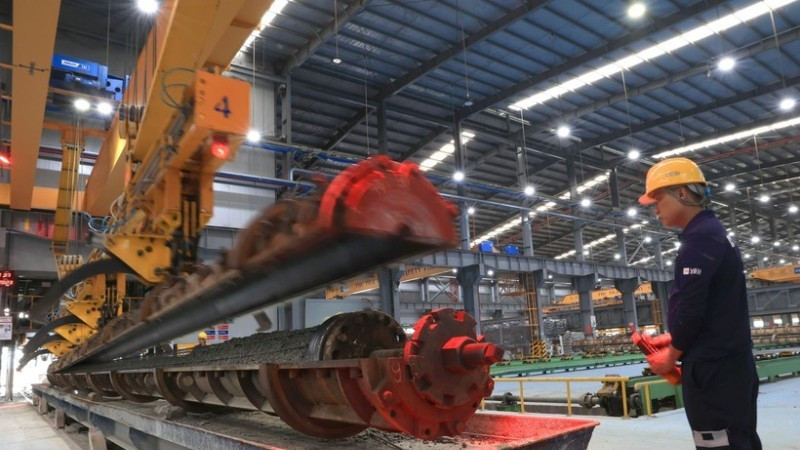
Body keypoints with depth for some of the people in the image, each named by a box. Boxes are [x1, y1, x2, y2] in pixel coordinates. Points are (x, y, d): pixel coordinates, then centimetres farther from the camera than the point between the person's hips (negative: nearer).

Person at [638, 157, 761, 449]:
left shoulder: (700, 237, -15)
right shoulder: (715, 233, 15)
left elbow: (690, 310, -20)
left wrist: (671, 357, -5)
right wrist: (674, 340, 14)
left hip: (713, 369, -10)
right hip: (732, 365, 10)